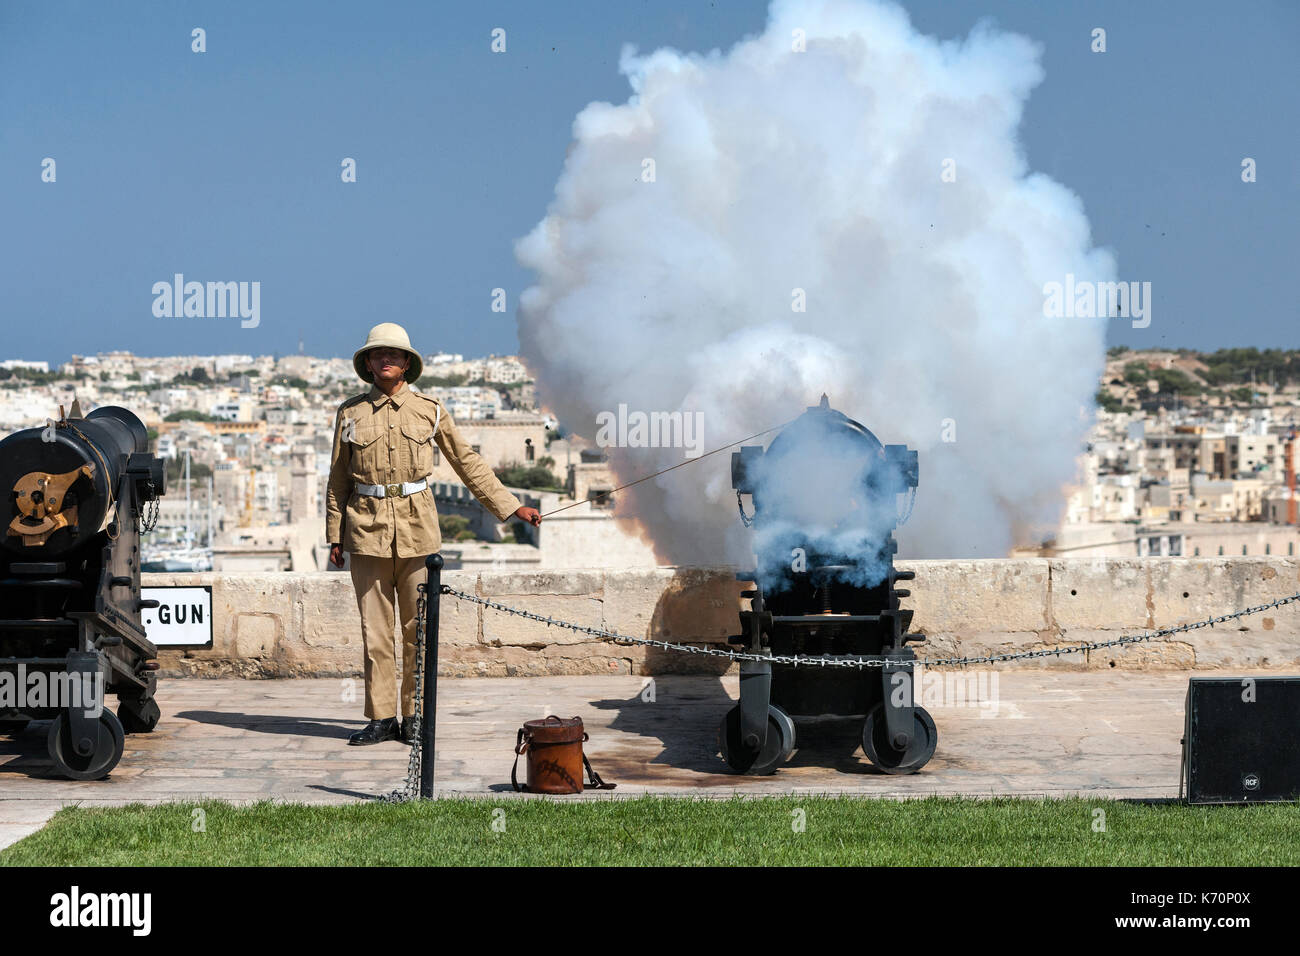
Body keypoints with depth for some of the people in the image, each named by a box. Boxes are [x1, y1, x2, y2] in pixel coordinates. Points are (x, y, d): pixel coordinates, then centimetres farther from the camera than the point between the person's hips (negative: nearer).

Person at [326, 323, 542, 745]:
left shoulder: (430, 410, 6)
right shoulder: (350, 413, 7)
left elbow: (468, 463, 12)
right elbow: (338, 479, 12)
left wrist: (512, 507, 11)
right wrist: (334, 536, 8)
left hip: (417, 529, 0)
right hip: (367, 530, 0)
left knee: (417, 627, 0)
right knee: (374, 629, 1)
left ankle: (415, 718, 8)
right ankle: (381, 718, 8)